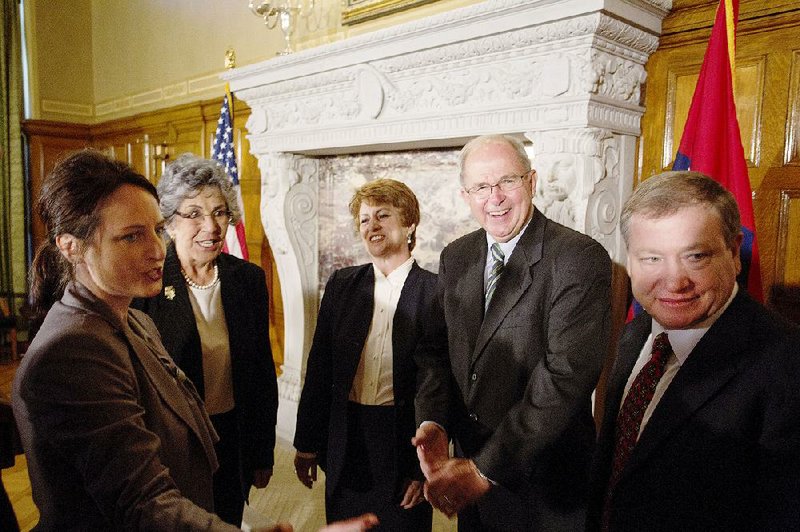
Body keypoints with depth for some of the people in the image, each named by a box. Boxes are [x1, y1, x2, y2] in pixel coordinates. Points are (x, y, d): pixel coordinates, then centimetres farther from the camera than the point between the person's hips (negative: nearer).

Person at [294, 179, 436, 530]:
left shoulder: (435, 292, -9)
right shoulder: (341, 284, 2)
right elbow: (319, 370, 5)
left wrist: (426, 467, -8)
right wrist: (307, 443, 6)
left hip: (403, 445, -3)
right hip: (345, 443, 3)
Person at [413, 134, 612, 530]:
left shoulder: (581, 259, -18)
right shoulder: (455, 257, 2)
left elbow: (567, 375, -24)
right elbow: (435, 348, 4)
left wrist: (485, 469, -24)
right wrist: (432, 421, -14)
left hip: (542, 482, -5)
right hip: (467, 462, 5)